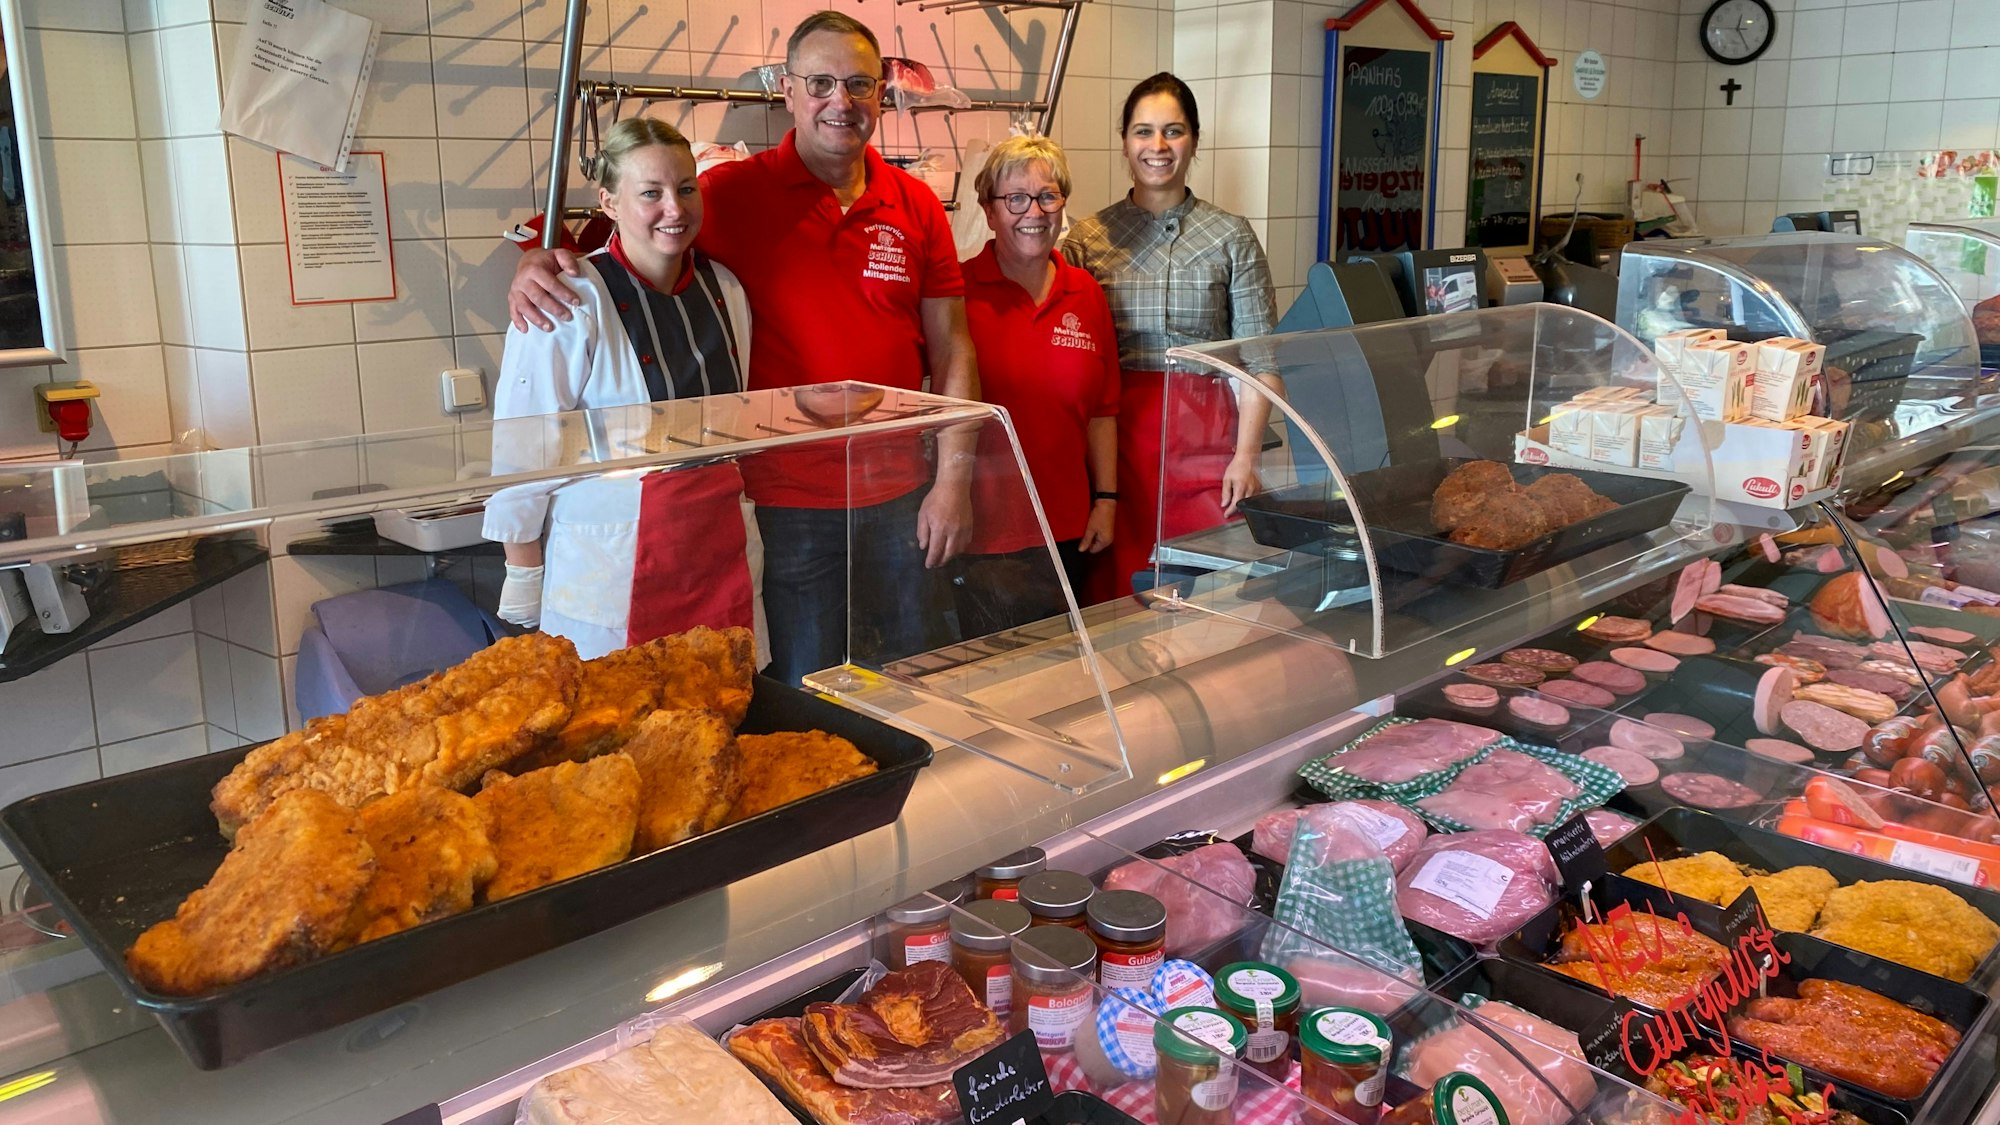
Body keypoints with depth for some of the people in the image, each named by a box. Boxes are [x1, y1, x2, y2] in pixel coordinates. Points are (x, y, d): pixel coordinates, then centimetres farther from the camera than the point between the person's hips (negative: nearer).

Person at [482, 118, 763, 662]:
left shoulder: (724, 288, 5)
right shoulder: (572, 303, -14)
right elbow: (522, 450, -10)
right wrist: (524, 574, -7)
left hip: (723, 552, 6)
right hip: (610, 571, -5)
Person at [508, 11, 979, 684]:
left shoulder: (916, 206, 4)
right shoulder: (738, 193, -4)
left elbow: (950, 350, 4)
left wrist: (954, 477, -2)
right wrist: (539, 261, -20)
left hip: (903, 494, 3)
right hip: (791, 499, -3)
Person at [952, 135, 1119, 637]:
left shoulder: (1086, 295, 9)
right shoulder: (958, 290, -6)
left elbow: (1102, 409, 13)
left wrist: (1106, 499, 8)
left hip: (1065, 529, 5)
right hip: (979, 532, -4)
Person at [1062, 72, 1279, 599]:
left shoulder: (1231, 236, 5)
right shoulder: (1089, 239, 7)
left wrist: (1246, 455, -7)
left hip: (1203, 437, -1)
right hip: (1115, 433, 1)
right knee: (1118, 592, 1)